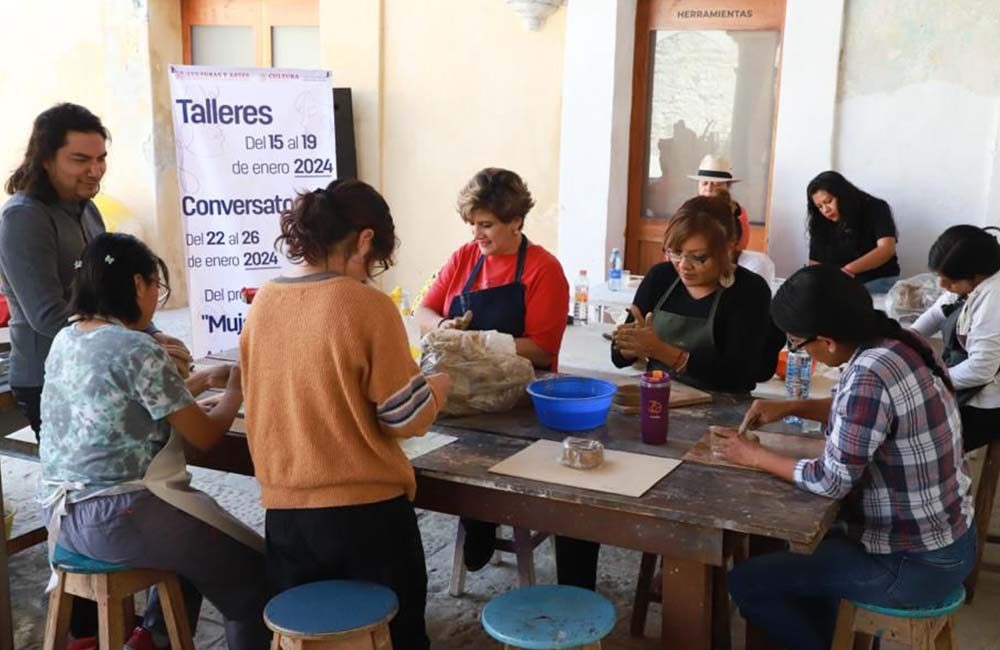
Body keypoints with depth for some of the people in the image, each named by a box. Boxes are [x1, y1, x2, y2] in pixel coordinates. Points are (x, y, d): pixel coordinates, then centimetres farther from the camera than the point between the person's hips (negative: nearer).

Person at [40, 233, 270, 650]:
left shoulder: (65, 340, 7)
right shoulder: (138, 350, -19)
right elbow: (205, 435, -12)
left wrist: (204, 380, 20)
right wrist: (235, 391, 6)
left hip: (64, 514, 9)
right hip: (118, 516, -9)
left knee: (200, 532, 31)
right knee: (255, 568, 5)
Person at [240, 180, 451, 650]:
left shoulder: (263, 303, 1)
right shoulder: (368, 305, -16)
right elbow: (405, 418, -12)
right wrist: (440, 385, 8)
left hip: (286, 510, 5)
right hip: (366, 511, -4)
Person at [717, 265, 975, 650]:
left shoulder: (870, 374, -30)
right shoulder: (899, 343, -3)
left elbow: (831, 482, -23)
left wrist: (756, 457, -9)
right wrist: (792, 408, 6)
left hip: (914, 564, -9)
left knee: (745, 582, -3)